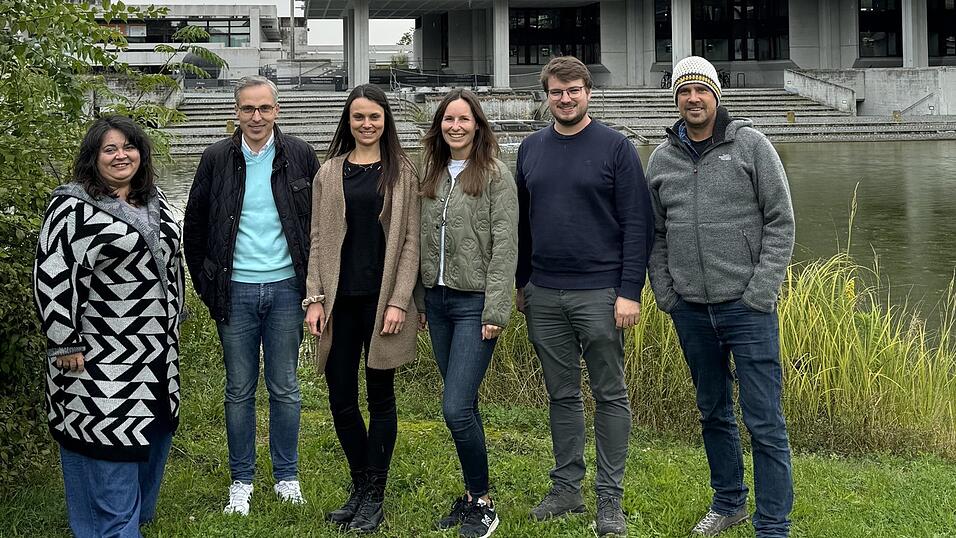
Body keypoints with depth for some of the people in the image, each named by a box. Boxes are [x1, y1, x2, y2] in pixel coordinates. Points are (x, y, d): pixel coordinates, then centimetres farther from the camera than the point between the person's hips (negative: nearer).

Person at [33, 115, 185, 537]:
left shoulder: (154, 201, 11)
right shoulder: (73, 208, -12)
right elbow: (53, 277, -15)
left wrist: (173, 320, 20)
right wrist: (66, 344, -17)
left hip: (157, 353, 8)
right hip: (100, 359, -8)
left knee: (153, 435, 15)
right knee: (108, 440, -3)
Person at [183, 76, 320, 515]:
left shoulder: (300, 157, 0)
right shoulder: (217, 159, 1)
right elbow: (194, 225, 9)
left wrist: (313, 282, 2)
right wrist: (205, 284, 5)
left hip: (285, 287, 0)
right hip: (235, 290, 0)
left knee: (285, 388, 7)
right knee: (239, 390, 8)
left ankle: (286, 477, 20)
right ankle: (241, 480, 19)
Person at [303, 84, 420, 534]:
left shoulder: (401, 172, 2)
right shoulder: (330, 172, 9)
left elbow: (409, 241, -1)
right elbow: (318, 239, 8)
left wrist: (399, 301, -10)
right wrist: (315, 298, 0)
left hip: (383, 298, -2)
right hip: (340, 298, 3)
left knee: (380, 396, 5)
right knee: (341, 399, 4)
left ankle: (373, 496, 13)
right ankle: (360, 486, 22)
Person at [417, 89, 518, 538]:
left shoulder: (496, 176, -6)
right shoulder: (431, 176, 12)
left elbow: (505, 248, -11)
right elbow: (423, 243, 15)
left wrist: (495, 311, -15)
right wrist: (417, 300, 12)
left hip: (474, 303, -6)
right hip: (438, 300, 6)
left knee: (456, 407, -12)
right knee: (462, 405, 11)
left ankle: (482, 502, 3)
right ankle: (472, 495, 21)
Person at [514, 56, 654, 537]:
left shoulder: (615, 148, -5)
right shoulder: (531, 149, 10)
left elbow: (637, 224, -8)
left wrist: (630, 291, -13)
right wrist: (521, 282, 14)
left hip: (599, 295, -4)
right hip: (543, 297, 5)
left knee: (609, 396, 3)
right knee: (562, 395, 12)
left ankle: (610, 499, 9)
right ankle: (566, 488, 22)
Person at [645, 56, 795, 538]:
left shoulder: (750, 145, -4)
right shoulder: (662, 159, 7)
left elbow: (781, 221, -5)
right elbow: (656, 234, 14)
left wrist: (760, 292, -11)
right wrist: (665, 295, 4)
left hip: (746, 306, -4)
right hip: (690, 310, 4)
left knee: (764, 421, -4)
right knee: (714, 413, 17)